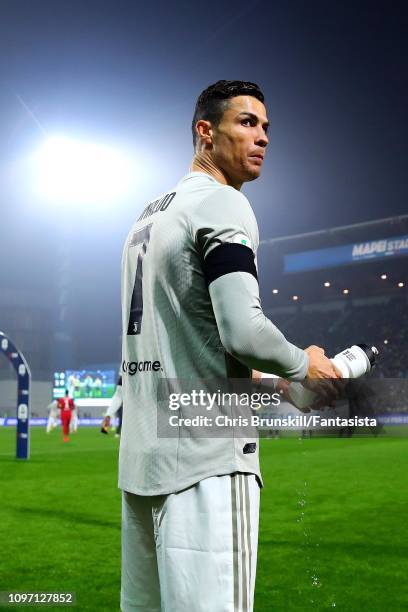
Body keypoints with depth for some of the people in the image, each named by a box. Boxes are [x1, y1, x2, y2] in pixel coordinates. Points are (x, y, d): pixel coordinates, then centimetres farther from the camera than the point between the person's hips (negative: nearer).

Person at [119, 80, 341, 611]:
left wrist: (252, 379, 25)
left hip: (141, 454, 9)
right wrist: (303, 364, 0)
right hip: (205, 455, -9)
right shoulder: (223, 204, -8)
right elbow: (242, 330, -20)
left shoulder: (149, 215, 18)